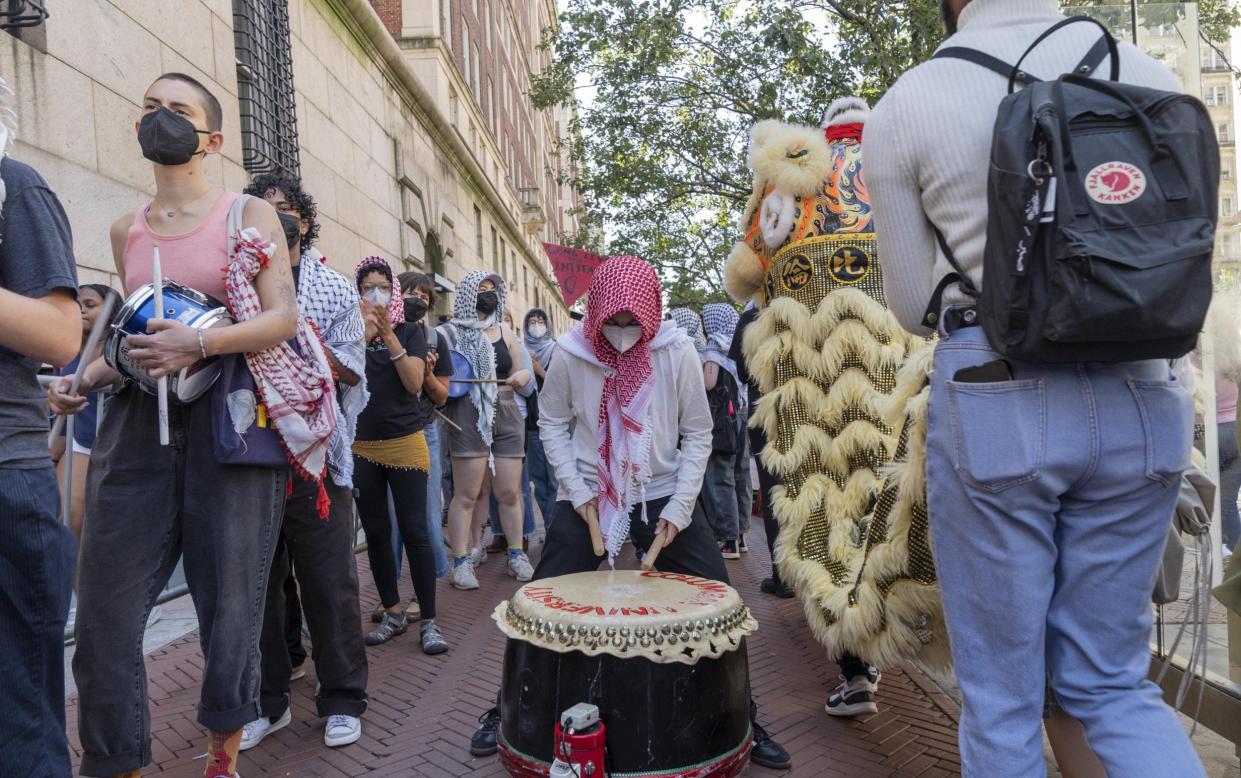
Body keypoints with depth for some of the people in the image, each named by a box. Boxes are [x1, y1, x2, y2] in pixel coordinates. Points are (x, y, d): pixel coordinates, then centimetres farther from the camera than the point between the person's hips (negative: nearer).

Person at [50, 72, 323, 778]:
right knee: (106, 599, 2)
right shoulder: (127, 230, 16)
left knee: (229, 594, 4)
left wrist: (200, 342, -20)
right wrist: (86, 381, 6)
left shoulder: (249, 214, 2)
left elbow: (283, 318, -7)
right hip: (141, 421, 5)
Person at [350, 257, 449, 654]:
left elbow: (414, 382, -10)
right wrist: (364, 333, -19)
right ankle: (393, 613, 22)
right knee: (376, 533, 8)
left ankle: (429, 621, 1)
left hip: (405, 442, -2)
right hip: (360, 447, 2)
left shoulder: (412, 330, 3)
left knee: (414, 531, -6)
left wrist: (389, 335, -15)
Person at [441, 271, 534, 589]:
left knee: (510, 492, 7)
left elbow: (518, 373, 22)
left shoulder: (504, 333, 15)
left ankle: (517, 554, 19)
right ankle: (461, 561, 5)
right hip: (468, 419, -4)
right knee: (467, 494, -2)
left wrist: (522, 375, 1)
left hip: (507, 418, 4)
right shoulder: (451, 332, 1)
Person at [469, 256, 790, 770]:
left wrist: (679, 508, -13)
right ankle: (509, 707, 26)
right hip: (587, 495, 0)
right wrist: (578, 491, -9)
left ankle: (742, 719, 15)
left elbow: (697, 434, -5)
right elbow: (551, 423, 1)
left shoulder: (677, 351, -13)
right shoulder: (571, 353, -12)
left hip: (663, 493, 0)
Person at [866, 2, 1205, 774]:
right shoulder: (1148, 75, 6)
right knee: (1111, 680, 19)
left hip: (992, 399, -3)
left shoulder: (906, 107, -3)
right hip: (1138, 398, 4)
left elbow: (912, 306, 2)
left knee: (1002, 695, 12)